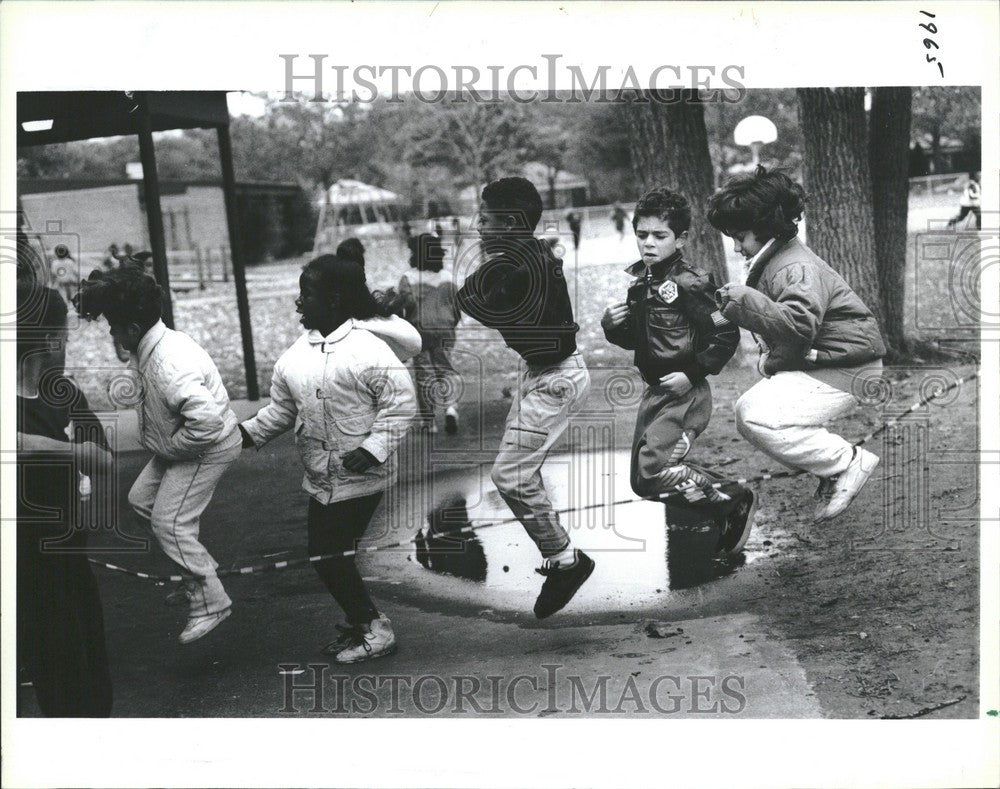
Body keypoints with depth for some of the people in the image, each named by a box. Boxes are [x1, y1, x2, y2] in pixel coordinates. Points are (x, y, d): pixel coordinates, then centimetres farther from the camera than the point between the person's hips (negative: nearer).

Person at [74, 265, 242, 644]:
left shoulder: (170, 366, -33)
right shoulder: (150, 347, -2)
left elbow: (207, 421, -40)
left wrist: (167, 447, -23)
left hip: (207, 449, -10)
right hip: (177, 445, 10)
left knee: (170, 524, -8)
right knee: (141, 499, 19)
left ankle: (210, 604, 4)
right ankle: (199, 566, 29)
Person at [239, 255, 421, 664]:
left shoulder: (368, 348, -17)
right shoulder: (297, 354, 6)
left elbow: (401, 404, -16)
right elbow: (281, 410, 13)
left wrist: (373, 448, -25)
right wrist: (248, 433, -1)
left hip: (360, 476, -7)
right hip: (321, 480, 8)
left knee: (331, 554, -7)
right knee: (328, 554, 12)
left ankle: (373, 630, 9)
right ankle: (362, 624, 30)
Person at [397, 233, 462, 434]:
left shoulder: (408, 279, -8)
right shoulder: (447, 277, 4)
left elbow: (408, 302, -17)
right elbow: (455, 304, 8)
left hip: (421, 330, -2)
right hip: (445, 329, 3)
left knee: (424, 374, 5)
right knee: (445, 369, 12)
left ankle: (429, 421, 8)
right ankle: (450, 406, -14)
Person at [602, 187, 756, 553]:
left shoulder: (689, 283, -15)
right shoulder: (640, 281, 8)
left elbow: (727, 335, -16)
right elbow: (633, 340, 18)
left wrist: (693, 373, -19)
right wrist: (613, 325, -2)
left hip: (685, 393, -9)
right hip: (654, 391, 9)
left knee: (652, 473, -17)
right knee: (641, 479, 12)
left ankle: (731, 502, 1)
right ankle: (720, 493, 25)